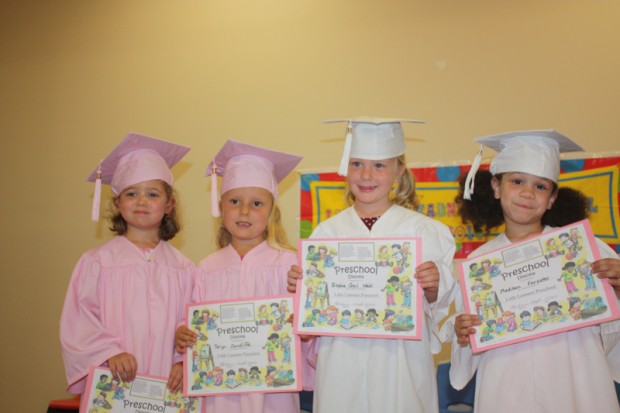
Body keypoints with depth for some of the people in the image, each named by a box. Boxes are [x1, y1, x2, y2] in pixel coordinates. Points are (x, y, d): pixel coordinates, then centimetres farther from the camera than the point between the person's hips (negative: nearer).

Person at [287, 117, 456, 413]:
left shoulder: (423, 230, -2)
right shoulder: (327, 232, 4)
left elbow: (439, 306, 0)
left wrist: (433, 288, -19)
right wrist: (299, 286, -9)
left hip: (401, 363, -1)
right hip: (342, 365, 2)